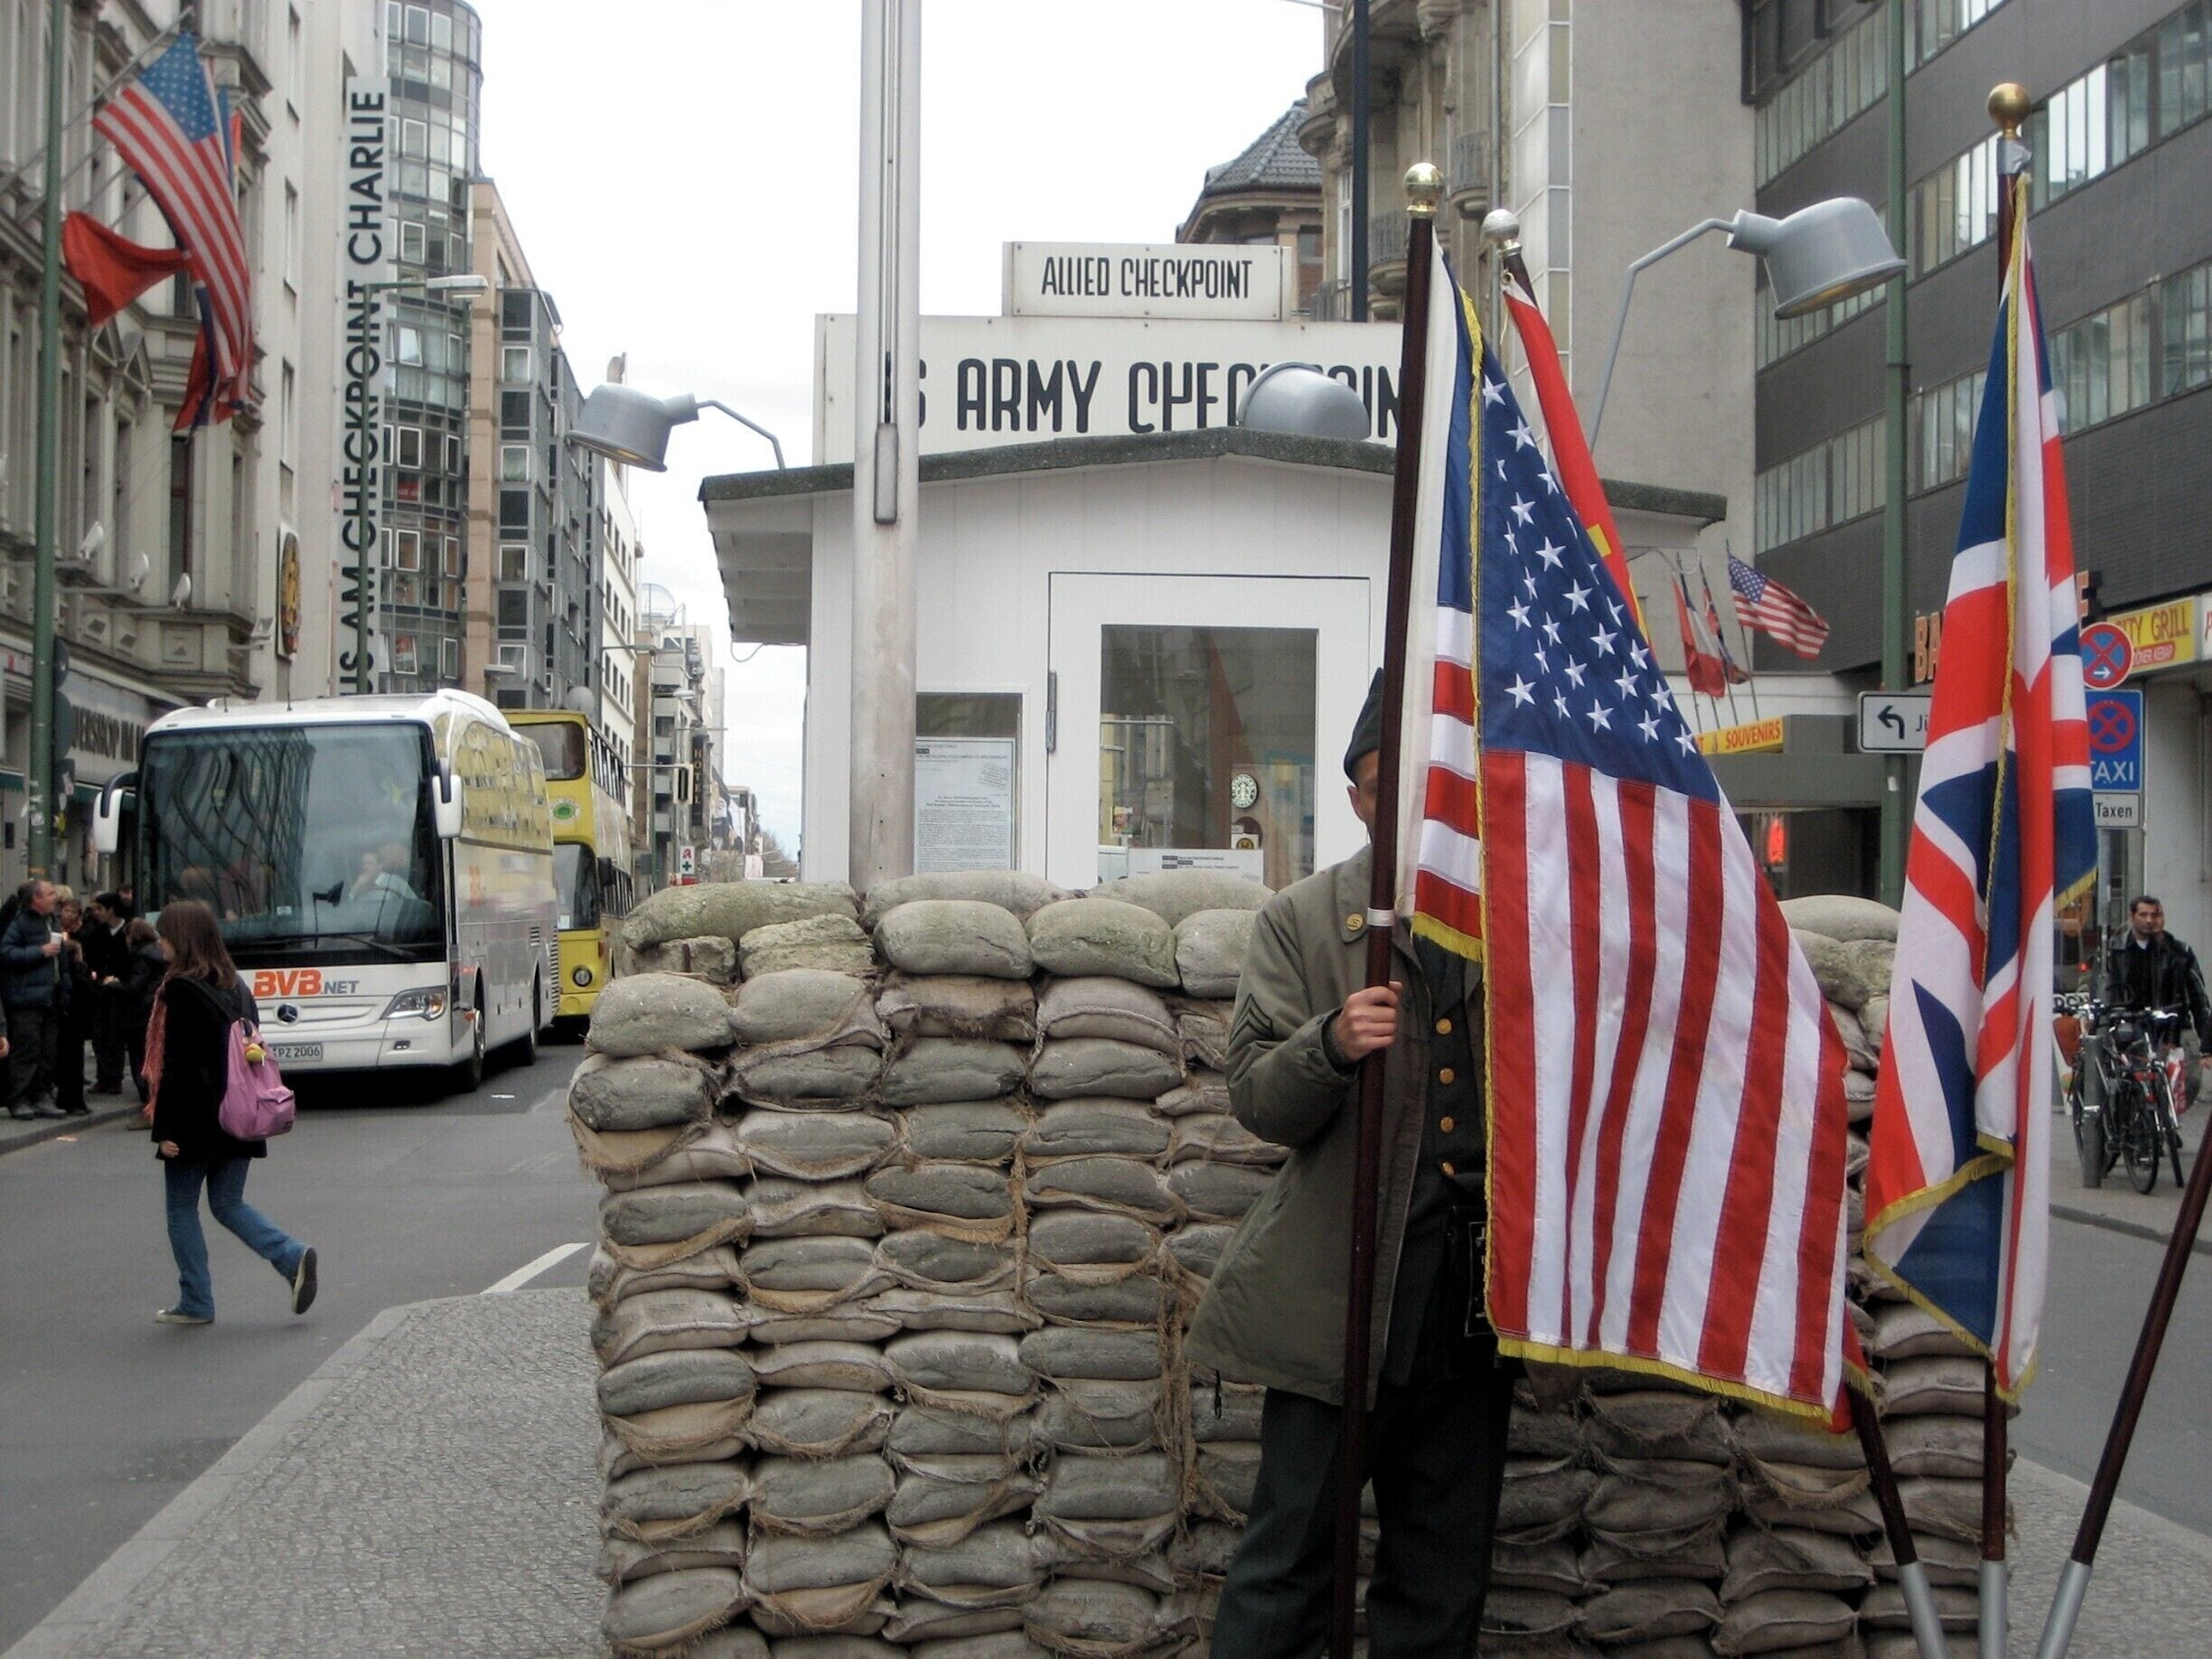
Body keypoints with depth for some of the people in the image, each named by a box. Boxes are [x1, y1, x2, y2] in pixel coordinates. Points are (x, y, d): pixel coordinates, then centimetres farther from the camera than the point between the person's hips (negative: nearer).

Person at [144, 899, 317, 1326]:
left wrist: (166, 1127, -15)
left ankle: (196, 1303, 10)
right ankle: (293, 1257, -5)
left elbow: (177, 1063, -18)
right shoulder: (235, 985, 9)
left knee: (182, 1207, 7)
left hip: (196, 1118, -7)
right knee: (228, 1203, 15)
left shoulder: (180, 989, -14)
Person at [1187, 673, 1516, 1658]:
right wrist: (1330, 1046, -21)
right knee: (1291, 1553, -3)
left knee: (1445, 1574, 11)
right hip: (1342, 1279, -3)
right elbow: (1256, 1099, -2)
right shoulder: (1301, 921, 5)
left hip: (1479, 1281, 3)